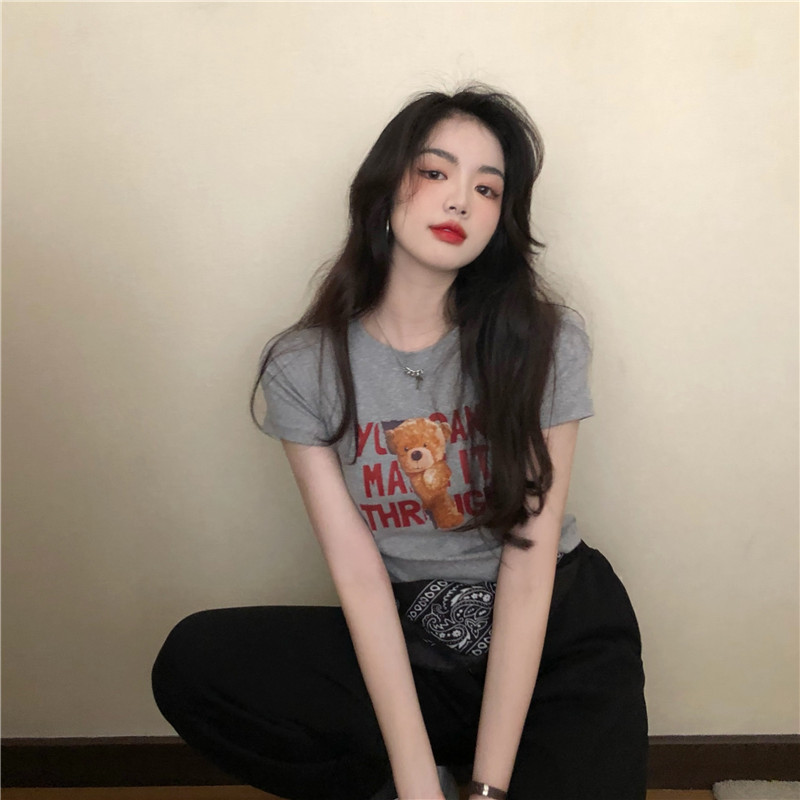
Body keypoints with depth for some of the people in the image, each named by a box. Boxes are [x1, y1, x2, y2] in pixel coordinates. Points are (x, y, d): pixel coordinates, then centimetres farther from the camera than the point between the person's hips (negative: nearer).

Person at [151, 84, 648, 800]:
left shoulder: (546, 341, -10)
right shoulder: (303, 367, -8)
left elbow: (528, 566, -13)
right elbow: (359, 575, -12)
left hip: (559, 630, 0)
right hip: (401, 640, 1)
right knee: (192, 663, -19)